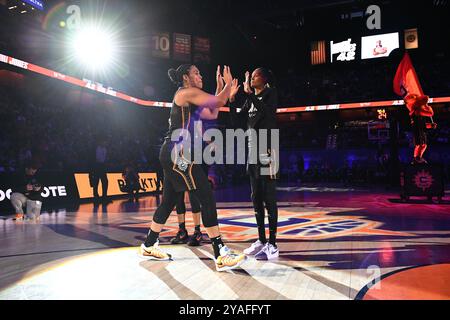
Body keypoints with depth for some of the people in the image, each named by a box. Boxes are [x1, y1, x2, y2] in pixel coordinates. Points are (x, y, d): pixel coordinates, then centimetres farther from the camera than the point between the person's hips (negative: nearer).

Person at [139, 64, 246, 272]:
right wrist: (228, 83, 7)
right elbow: (220, 101, -11)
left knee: (169, 201, 17)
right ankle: (221, 256, -13)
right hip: (178, 154, -11)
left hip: (175, 156, 11)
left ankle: (149, 247, 29)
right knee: (207, 198, -13)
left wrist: (220, 88, 23)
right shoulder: (187, 92, -6)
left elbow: (212, 114, 25)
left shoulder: (189, 100, 24)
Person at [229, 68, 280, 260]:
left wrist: (249, 93, -18)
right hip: (253, 149, 8)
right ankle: (261, 240, 17)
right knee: (256, 197, 8)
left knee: (269, 197, -9)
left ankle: (272, 244, -5)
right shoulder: (251, 99, 18)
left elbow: (267, 111, -21)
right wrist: (232, 99, 5)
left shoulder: (270, 93, -1)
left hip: (267, 148, -8)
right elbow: (237, 119, 14)